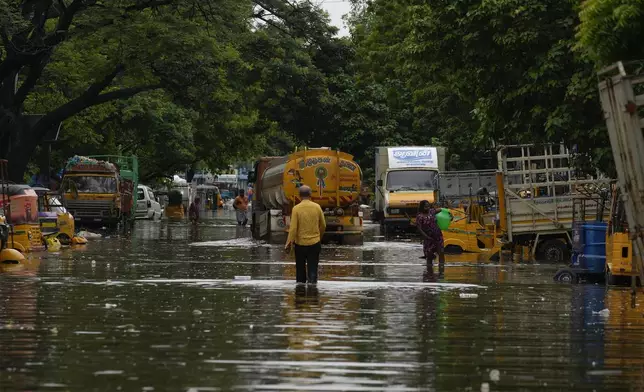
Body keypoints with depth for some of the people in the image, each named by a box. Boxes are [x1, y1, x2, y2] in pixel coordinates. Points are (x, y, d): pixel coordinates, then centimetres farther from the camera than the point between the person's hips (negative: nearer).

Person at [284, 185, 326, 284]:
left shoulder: (296, 208, -10)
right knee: (312, 267, 2)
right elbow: (323, 225, 6)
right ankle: (312, 281, -15)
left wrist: (289, 242, -4)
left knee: (300, 267, 14)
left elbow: (293, 228, -12)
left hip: (300, 243, -1)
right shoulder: (317, 207, -4)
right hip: (314, 243, 1)